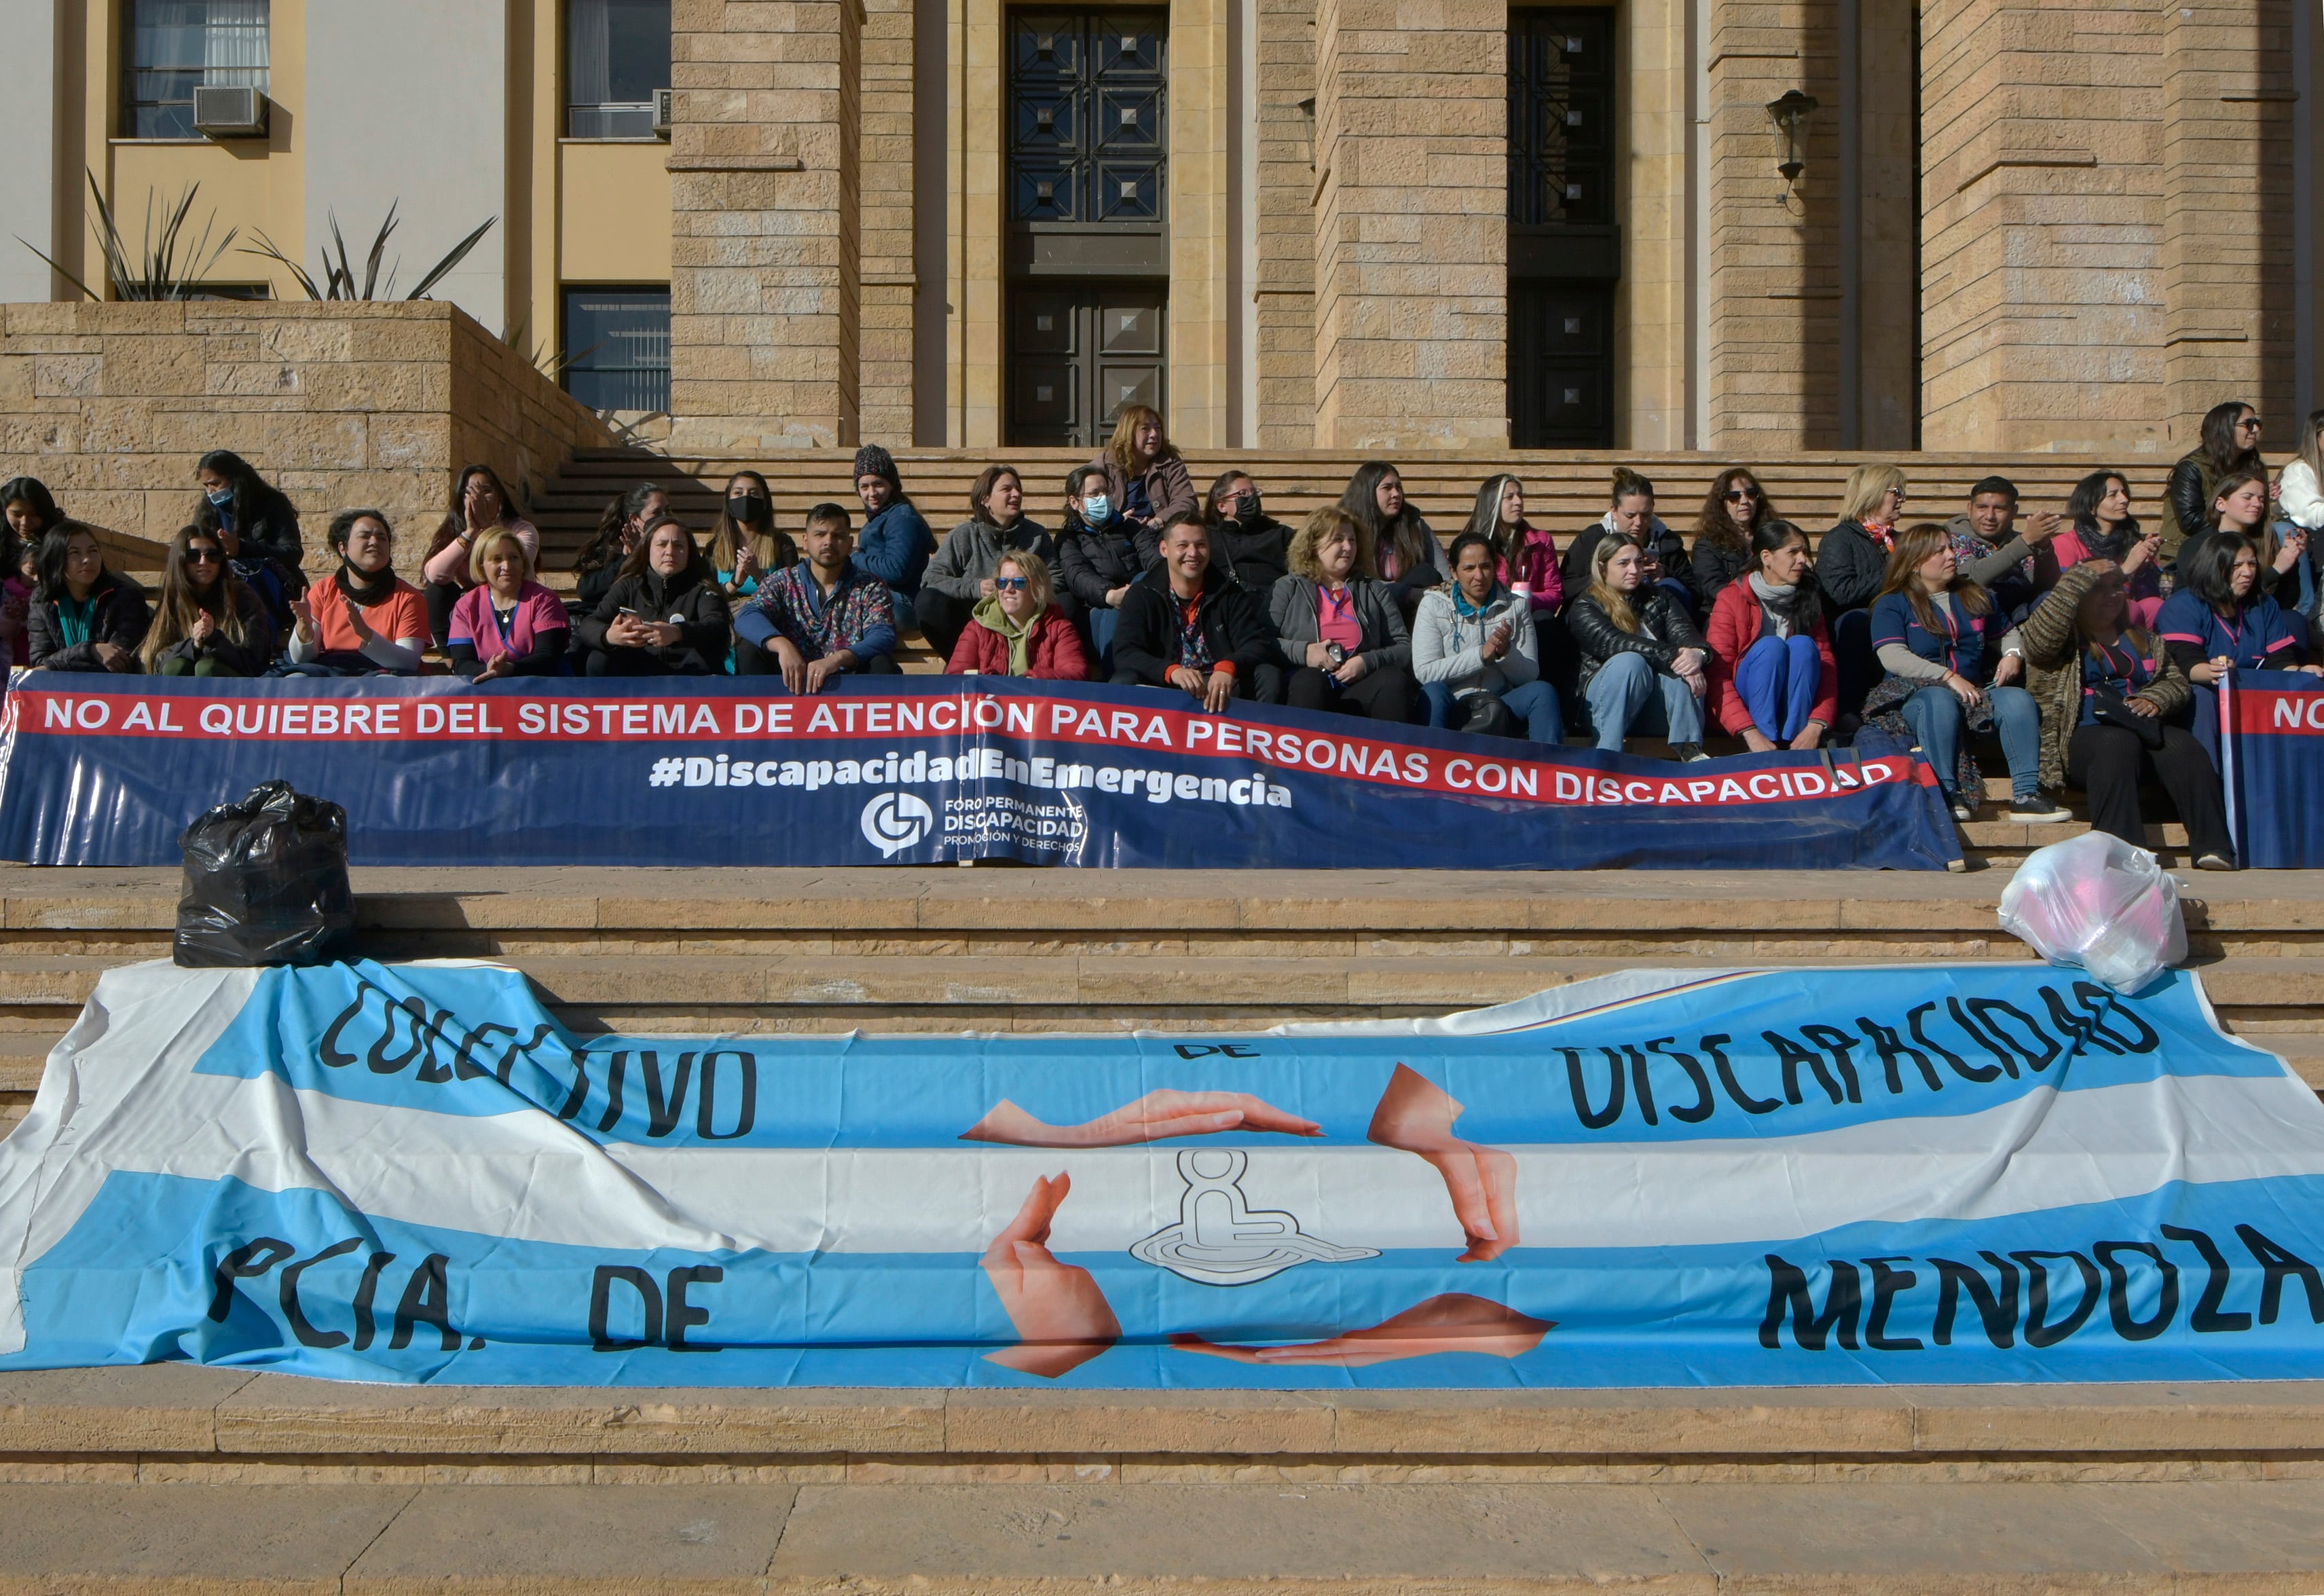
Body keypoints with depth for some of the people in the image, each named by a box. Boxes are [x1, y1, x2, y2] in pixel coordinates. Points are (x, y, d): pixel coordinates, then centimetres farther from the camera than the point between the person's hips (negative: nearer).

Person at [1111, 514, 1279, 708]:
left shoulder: (1231, 594, 4)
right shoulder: (1141, 596, 0)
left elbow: (1258, 644, -7)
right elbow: (1125, 654, -12)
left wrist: (1228, 668, -32)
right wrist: (1172, 671, -33)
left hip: (1222, 687, 1)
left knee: (1269, 676, -24)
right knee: (1123, 683, -30)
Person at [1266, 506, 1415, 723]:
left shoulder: (1375, 591, 23)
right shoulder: (1289, 589, 17)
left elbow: (1405, 647, 12)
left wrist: (1368, 662, -6)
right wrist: (1302, 652, -11)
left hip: (1360, 689, 2)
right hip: (1304, 688, -2)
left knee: (1394, 680, -28)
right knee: (1310, 681, -36)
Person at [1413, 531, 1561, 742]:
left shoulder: (1516, 606, 8)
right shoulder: (1434, 604, 1)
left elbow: (1530, 675, 3)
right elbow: (1425, 671, -11)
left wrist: (1506, 652, -17)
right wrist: (1482, 654, -17)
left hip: (1499, 705, 3)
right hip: (1450, 709, -2)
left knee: (1542, 691, -23)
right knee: (1434, 691, -33)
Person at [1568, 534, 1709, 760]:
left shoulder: (1658, 598, 18)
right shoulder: (1584, 608, 2)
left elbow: (1684, 631, -2)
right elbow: (1614, 643, -17)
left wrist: (1698, 653, -26)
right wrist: (1672, 656, -29)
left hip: (1658, 711, 4)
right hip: (1605, 705, -4)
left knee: (1682, 666, -24)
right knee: (1630, 662, -32)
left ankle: (1690, 750, -35)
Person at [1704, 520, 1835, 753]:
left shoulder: (1808, 600, 6)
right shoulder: (1731, 599, -6)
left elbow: (1826, 664, -4)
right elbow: (1718, 675, -15)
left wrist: (1816, 726, -22)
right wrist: (1751, 733, -29)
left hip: (1795, 704, 3)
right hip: (1746, 705, -3)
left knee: (1802, 644, -23)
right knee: (1771, 645, -28)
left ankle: (1791, 747, -30)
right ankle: (1765, 757, -32)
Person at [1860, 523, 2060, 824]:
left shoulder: (1976, 598, 23)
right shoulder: (1892, 604, 5)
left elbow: (2004, 636, 32)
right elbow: (1893, 657, -10)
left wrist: (2012, 656, 6)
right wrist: (1948, 677, -19)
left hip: (1977, 693, 5)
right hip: (1915, 693, -5)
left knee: (2019, 700, -25)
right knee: (1940, 701, -39)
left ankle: (2026, 795, -33)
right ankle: (1946, 796, -44)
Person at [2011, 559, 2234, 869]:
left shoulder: (2141, 639, 28)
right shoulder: (2063, 640, 11)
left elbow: (2176, 680, 22)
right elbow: (2038, 635, -13)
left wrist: (2155, 698, -3)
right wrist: (2083, 575, -8)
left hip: (2144, 731, 5)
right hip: (2082, 736, -5)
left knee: (2184, 746, -27)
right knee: (2118, 743, -38)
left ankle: (2213, 847, -34)